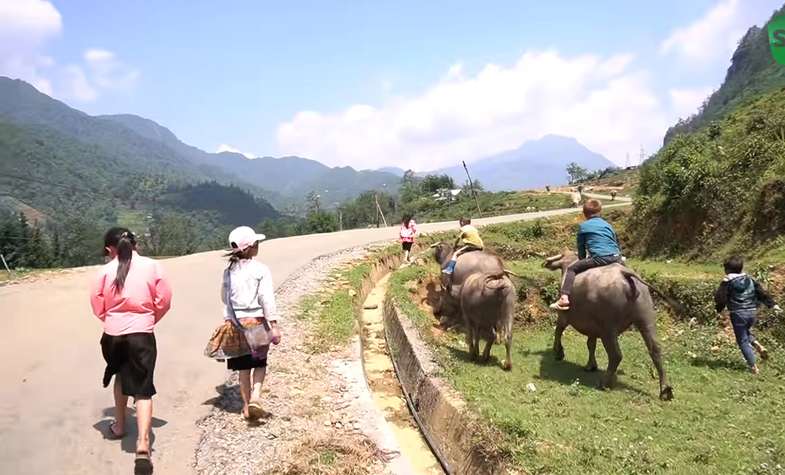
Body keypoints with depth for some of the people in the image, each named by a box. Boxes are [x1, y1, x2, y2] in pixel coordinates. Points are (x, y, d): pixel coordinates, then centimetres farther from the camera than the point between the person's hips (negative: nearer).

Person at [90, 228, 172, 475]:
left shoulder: (105, 271, -4)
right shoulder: (152, 266, -5)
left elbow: (97, 304, 1)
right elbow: (164, 300, -2)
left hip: (113, 335, 2)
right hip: (142, 335, -2)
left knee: (121, 375, 29)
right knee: (143, 389, 0)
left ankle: (119, 426, 42)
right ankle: (143, 445, -14)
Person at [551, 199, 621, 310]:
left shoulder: (583, 226, 11)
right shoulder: (607, 224, 24)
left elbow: (581, 250, 15)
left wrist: (583, 262, 31)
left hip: (599, 258, -5)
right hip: (617, 258, 5)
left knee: (571, 269, 5)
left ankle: (564, 298, -12)